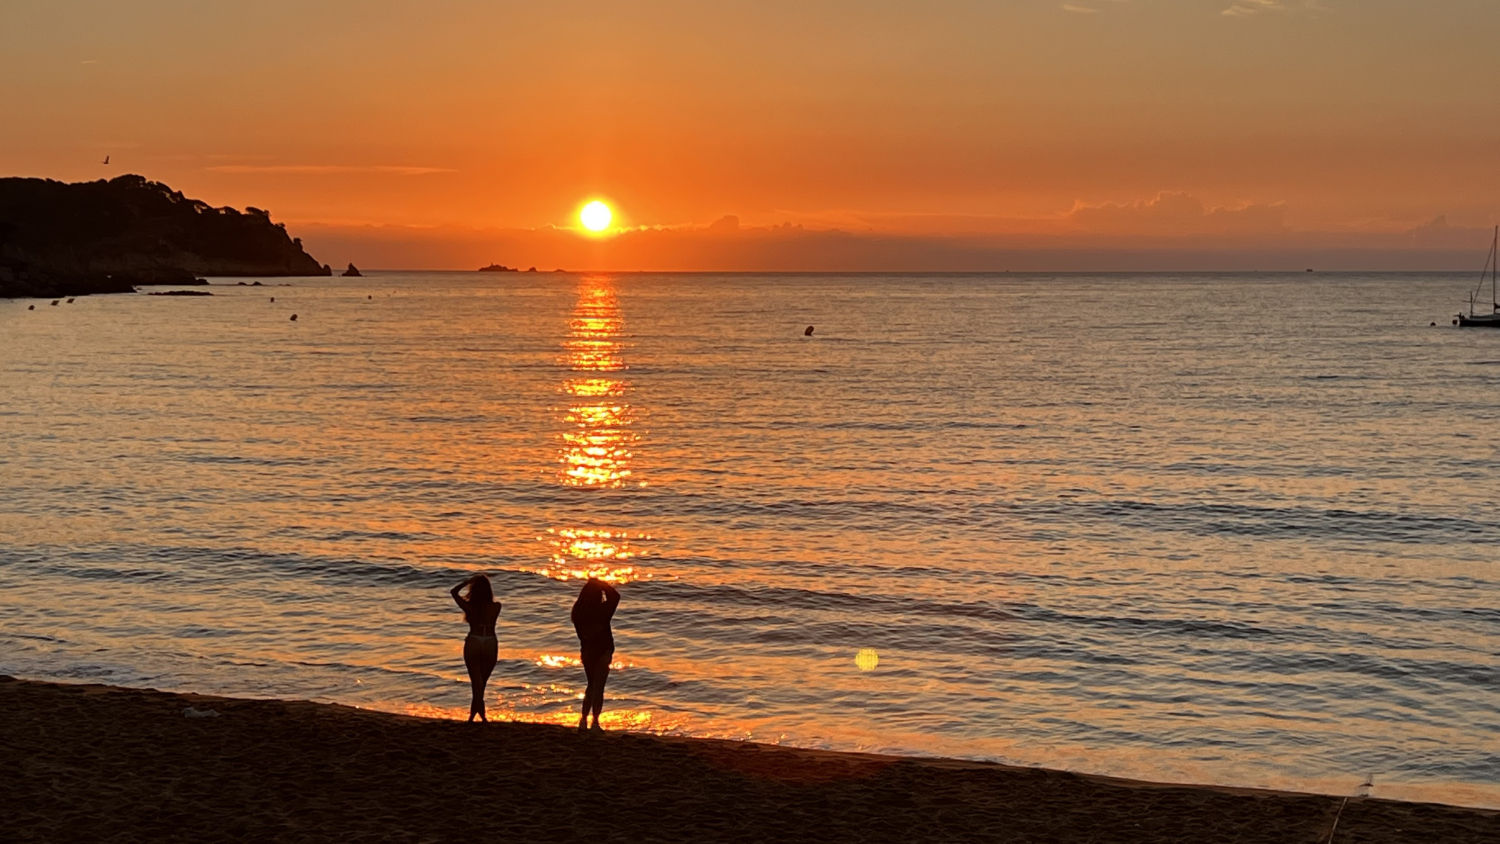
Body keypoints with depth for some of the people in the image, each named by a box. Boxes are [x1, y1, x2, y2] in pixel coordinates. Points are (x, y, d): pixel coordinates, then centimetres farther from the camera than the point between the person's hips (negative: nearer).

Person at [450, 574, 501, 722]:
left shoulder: (469, 606, -10)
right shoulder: (496, 606, -8)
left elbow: (454, 592, 4)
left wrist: (469, 581, 3)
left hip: (473, 643, -1)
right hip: (491, 644, 1)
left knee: (477, 682, 3)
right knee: (481, 682, 15)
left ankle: (482, 715, -7)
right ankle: (473, 713, 23)